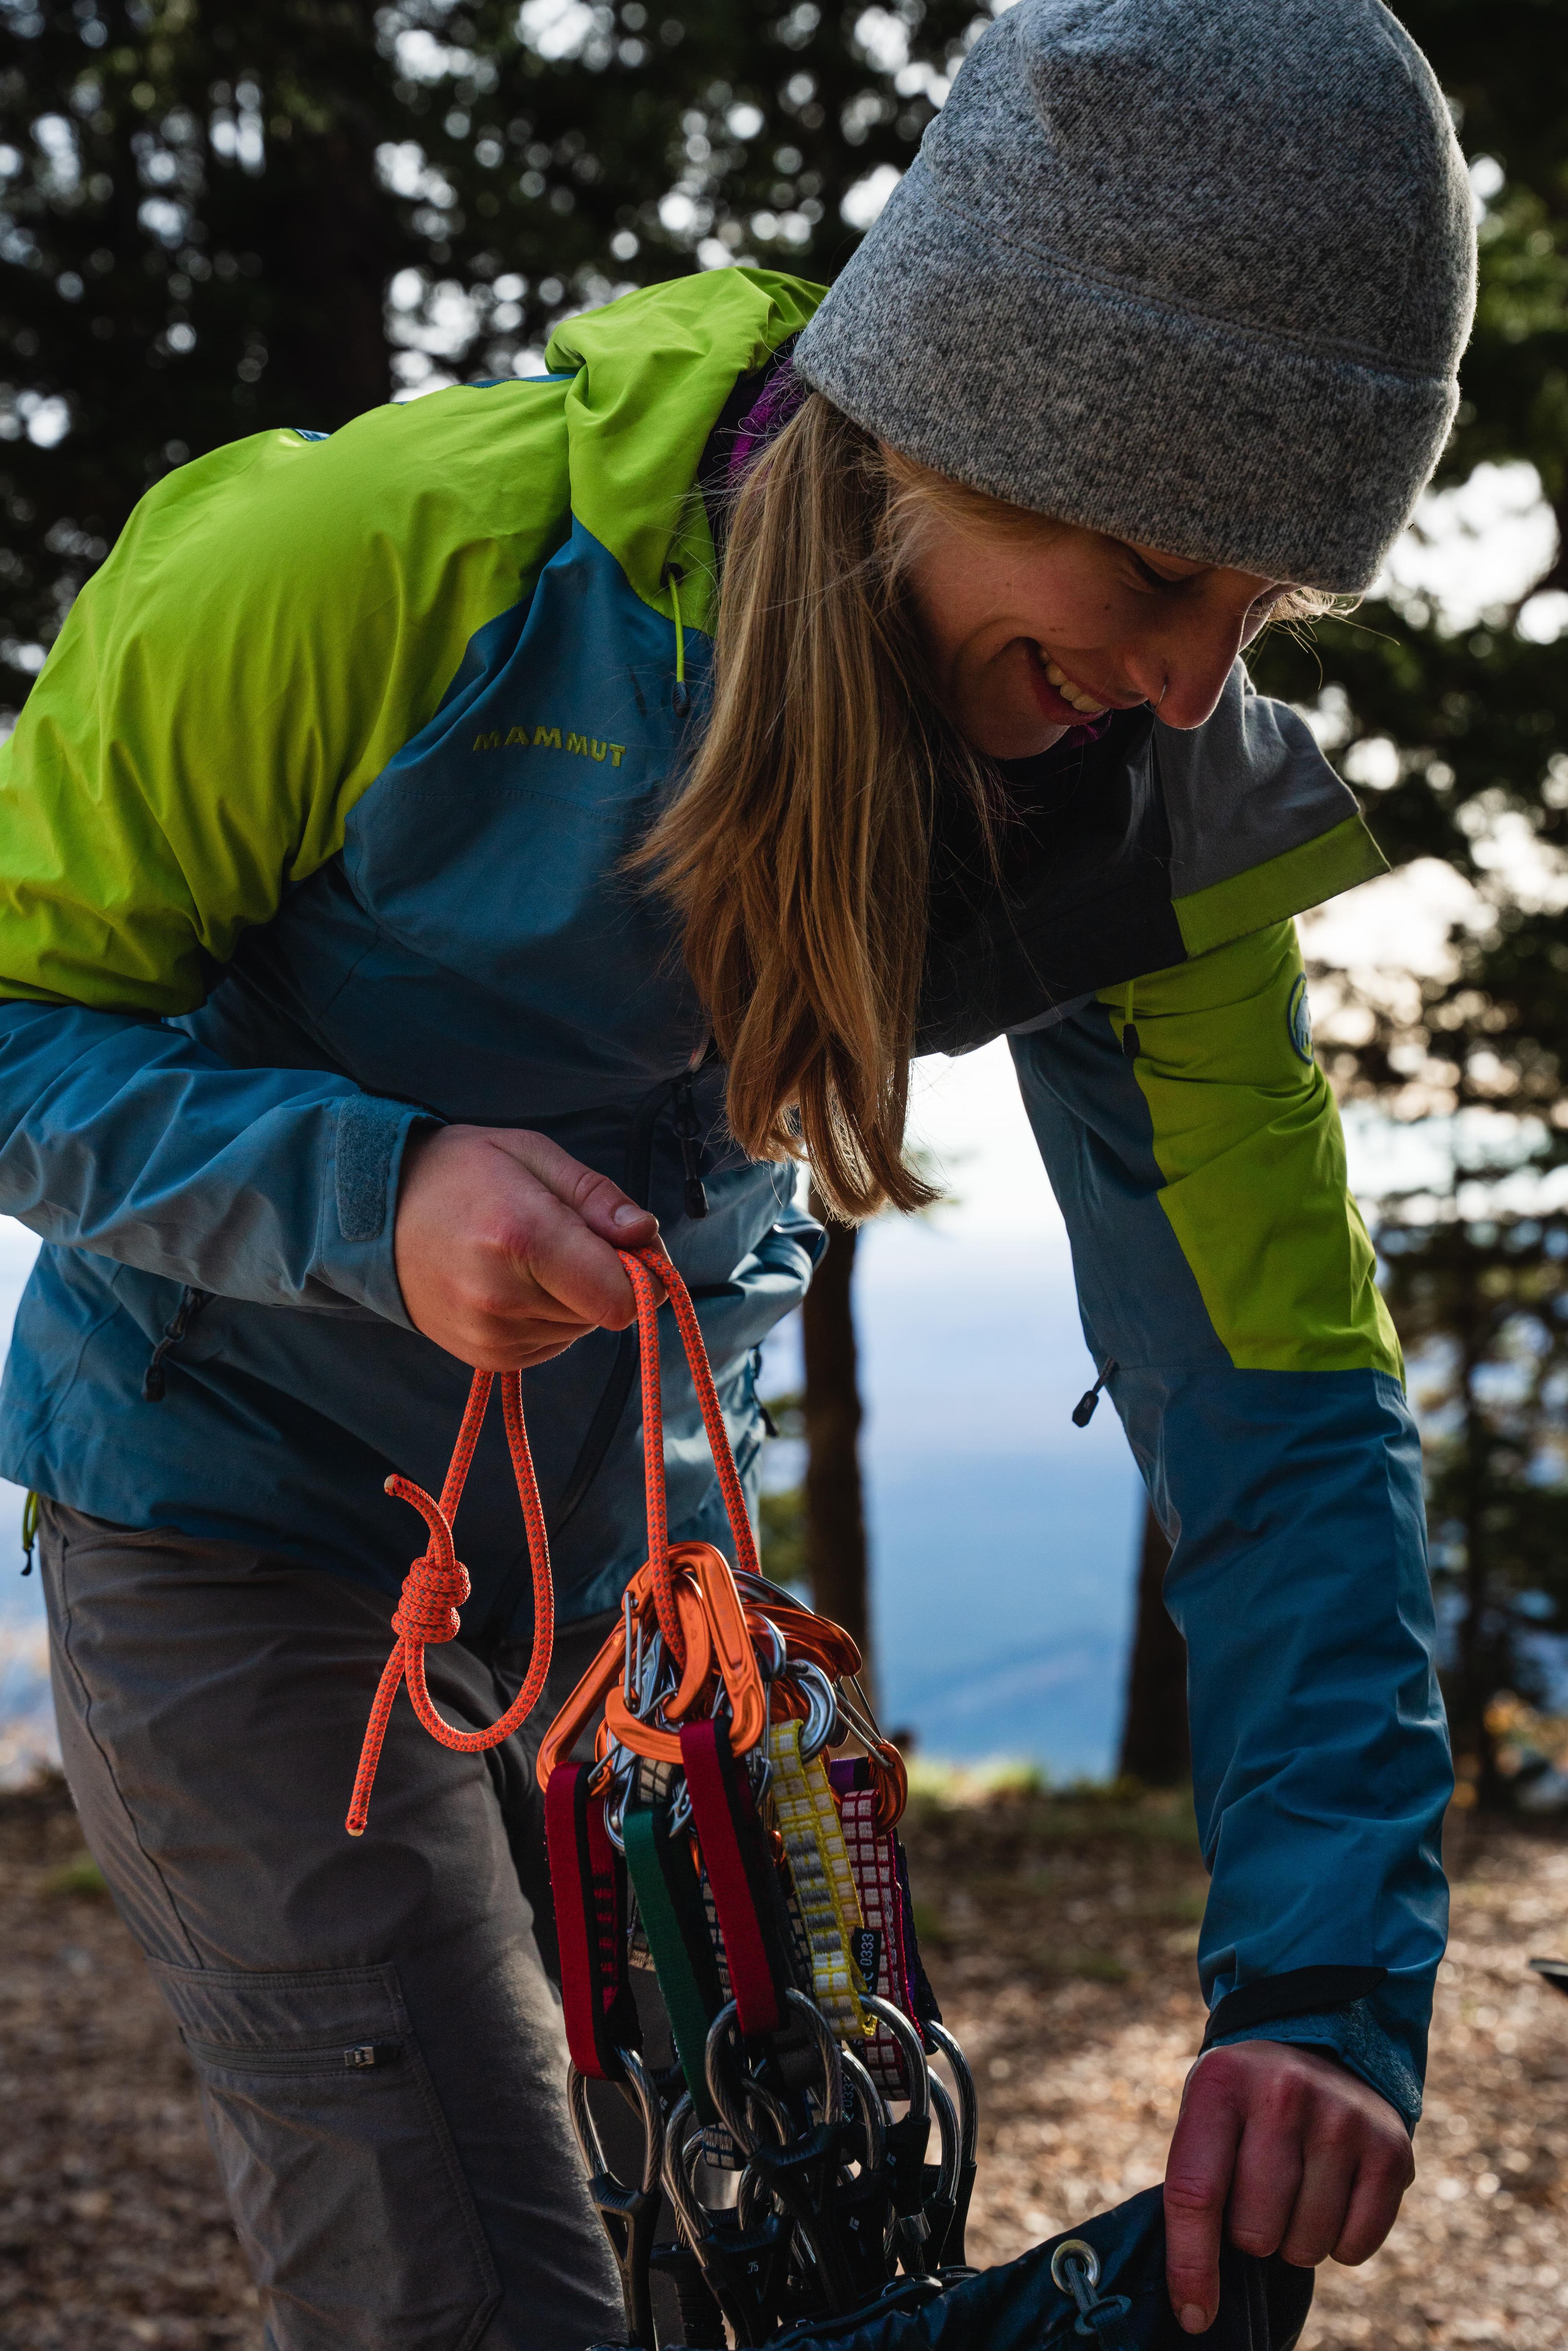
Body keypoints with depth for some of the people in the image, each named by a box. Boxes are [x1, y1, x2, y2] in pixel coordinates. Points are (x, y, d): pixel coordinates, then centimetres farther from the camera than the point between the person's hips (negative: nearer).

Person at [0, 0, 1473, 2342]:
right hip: (240, 1512, -4)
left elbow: (1278, 1394, -16)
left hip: (634, 1524, 4)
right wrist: (375, 1195, -36)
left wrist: (1327, 1991, -27)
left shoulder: (1149, 791, -16)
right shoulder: (397, 553, -28)